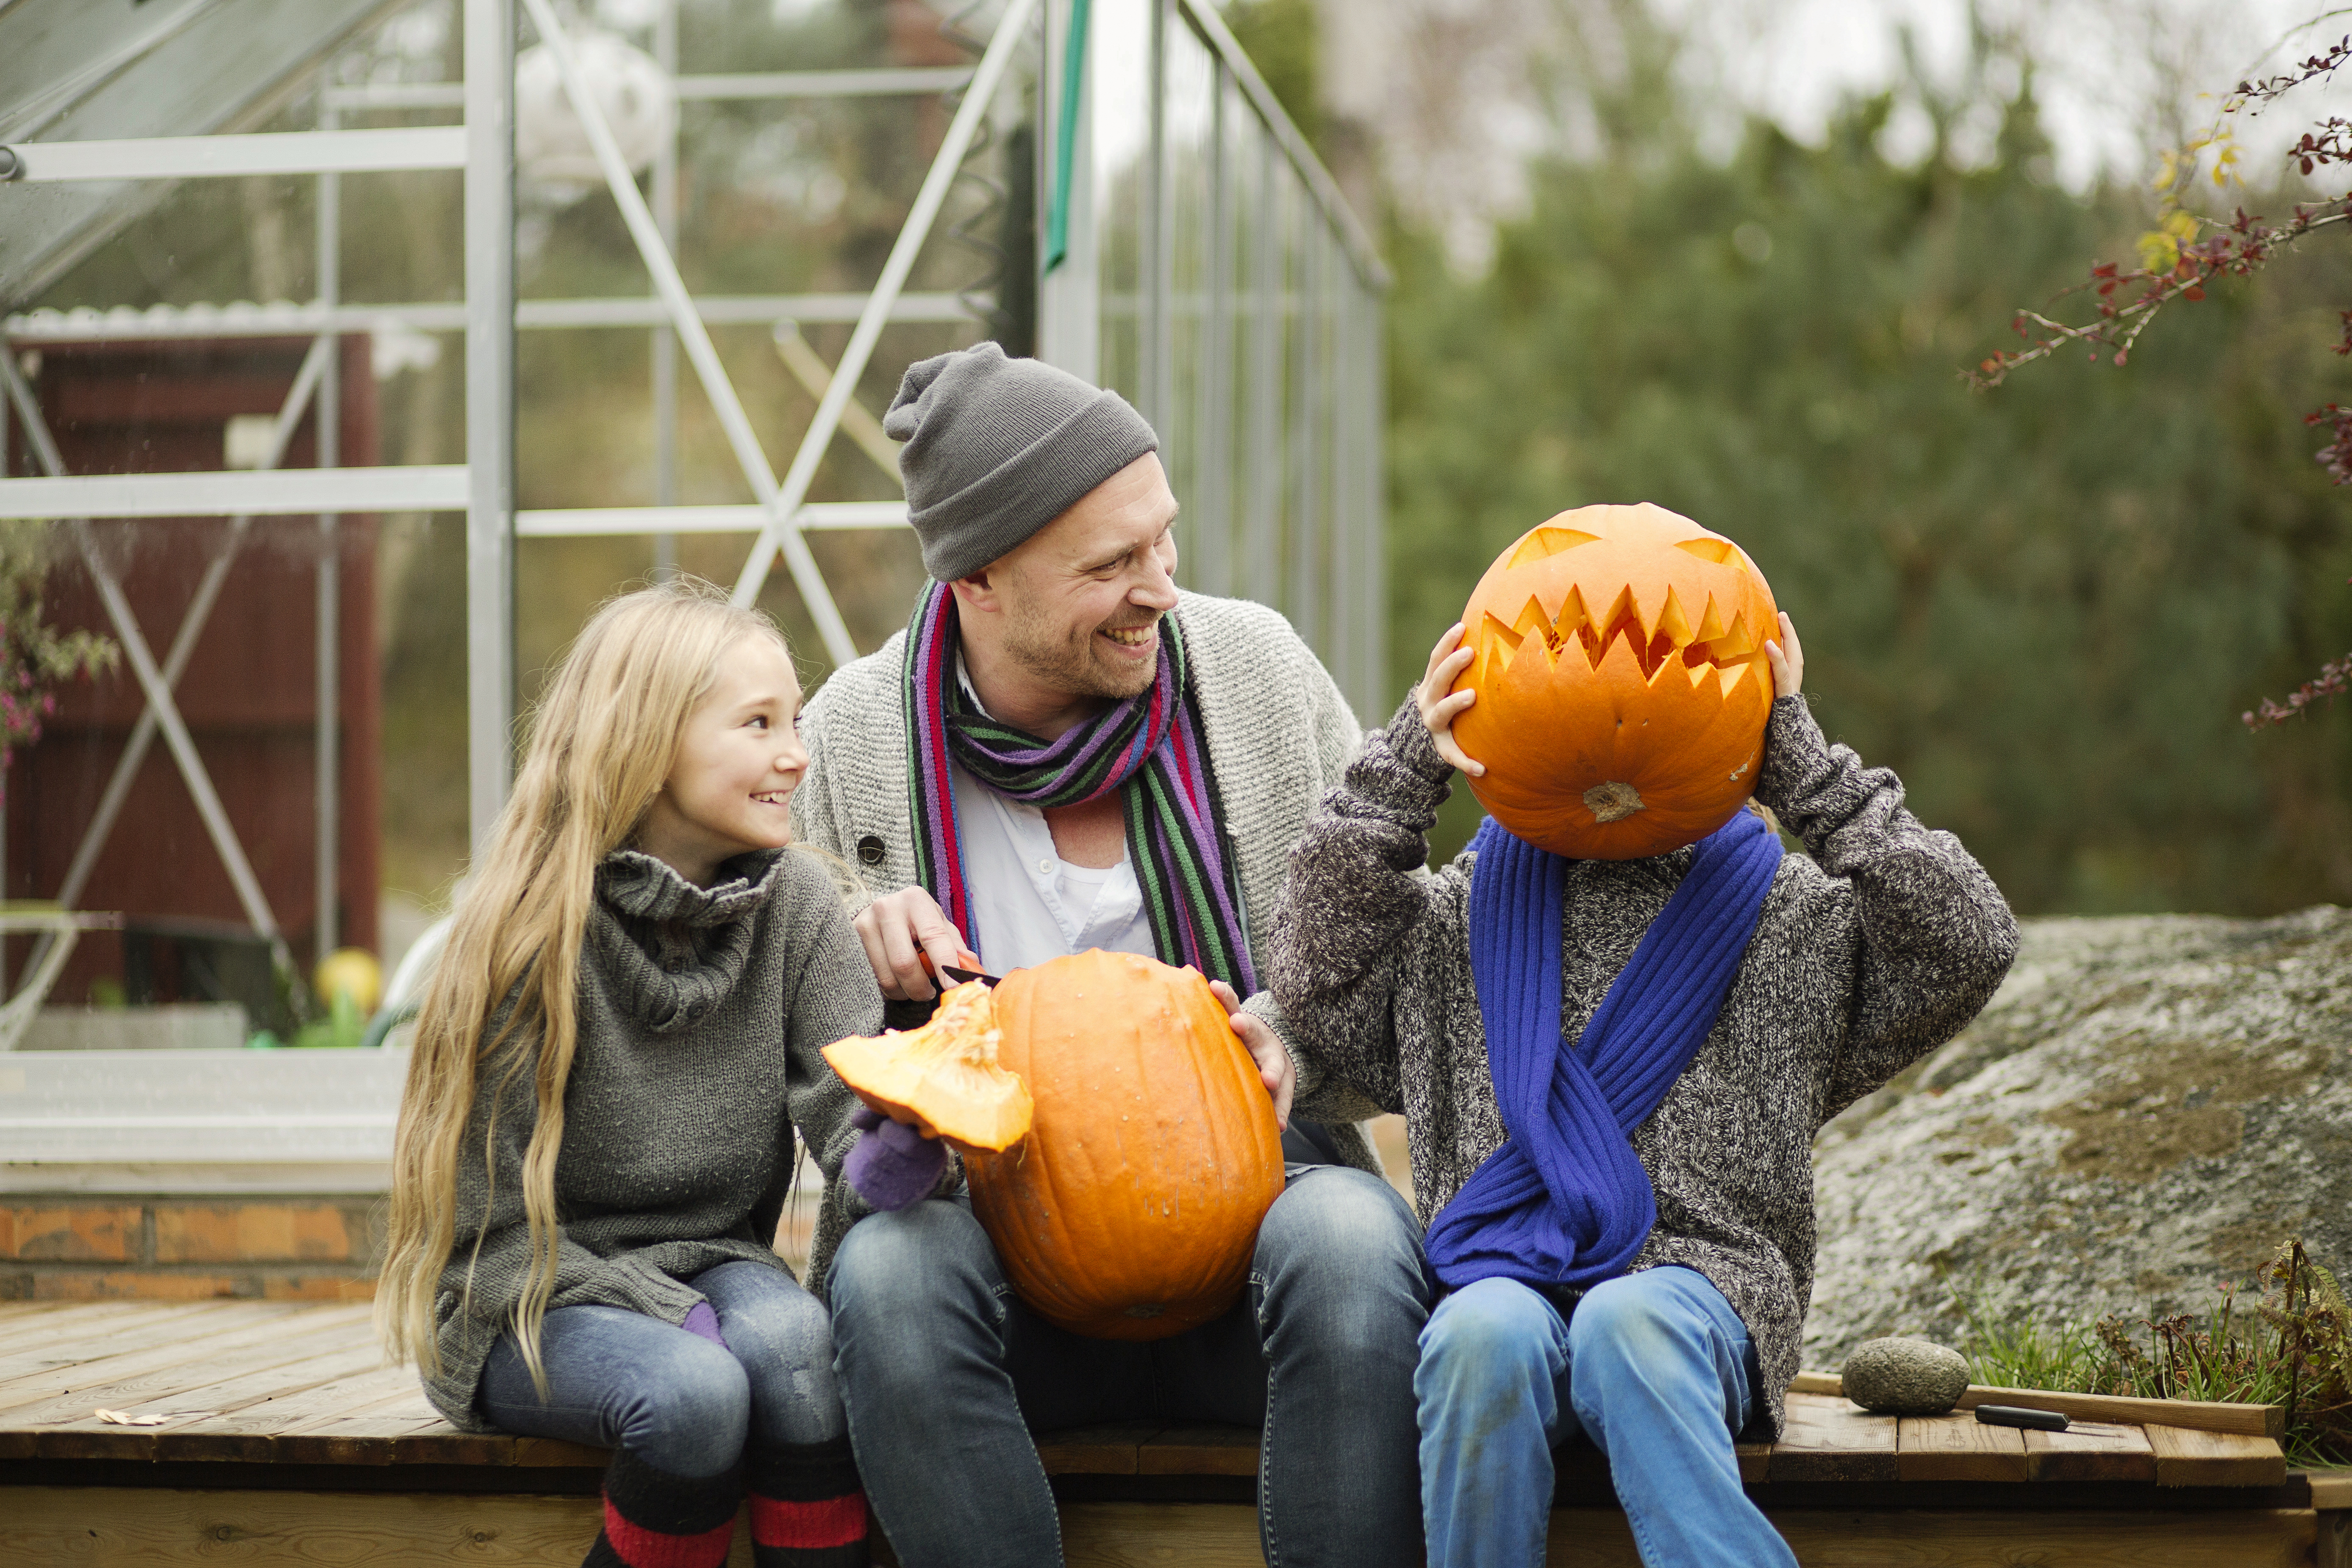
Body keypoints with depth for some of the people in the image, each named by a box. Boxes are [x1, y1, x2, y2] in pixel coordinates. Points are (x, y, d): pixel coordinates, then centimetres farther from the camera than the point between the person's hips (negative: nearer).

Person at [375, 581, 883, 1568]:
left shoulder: (793, 905, -1)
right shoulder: (533, 931, -13)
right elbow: (495, 1222, -11)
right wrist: (674, 1315, -21)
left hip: (712, 1263, 4)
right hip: (526, 1303, -3)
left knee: (787, 1336, -31)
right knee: (695, 1393, -33)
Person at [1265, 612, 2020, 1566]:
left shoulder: (1791, 912, 16)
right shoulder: (1466, 910, 20)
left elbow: (1965, 950, 1)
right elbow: (1318, 985, 6)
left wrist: (1806, 772, -2)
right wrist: (1404, 771, 1)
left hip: (1699, 1283, -1)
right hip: (1506, 1278, 2)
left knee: (1627, 1325, -37)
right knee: (1485, 1336, -35)